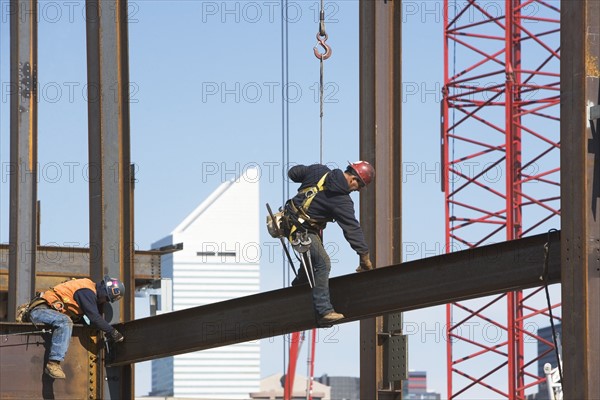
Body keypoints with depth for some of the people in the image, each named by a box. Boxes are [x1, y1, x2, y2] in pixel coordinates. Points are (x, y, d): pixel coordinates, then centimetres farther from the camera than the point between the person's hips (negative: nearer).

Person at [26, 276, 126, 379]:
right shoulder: (87, 292, -16)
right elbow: (94, 317, -21)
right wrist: (112, 332, -14)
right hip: (39, 310, -11)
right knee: (65, 321, -33)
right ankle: (53, 364, -37)